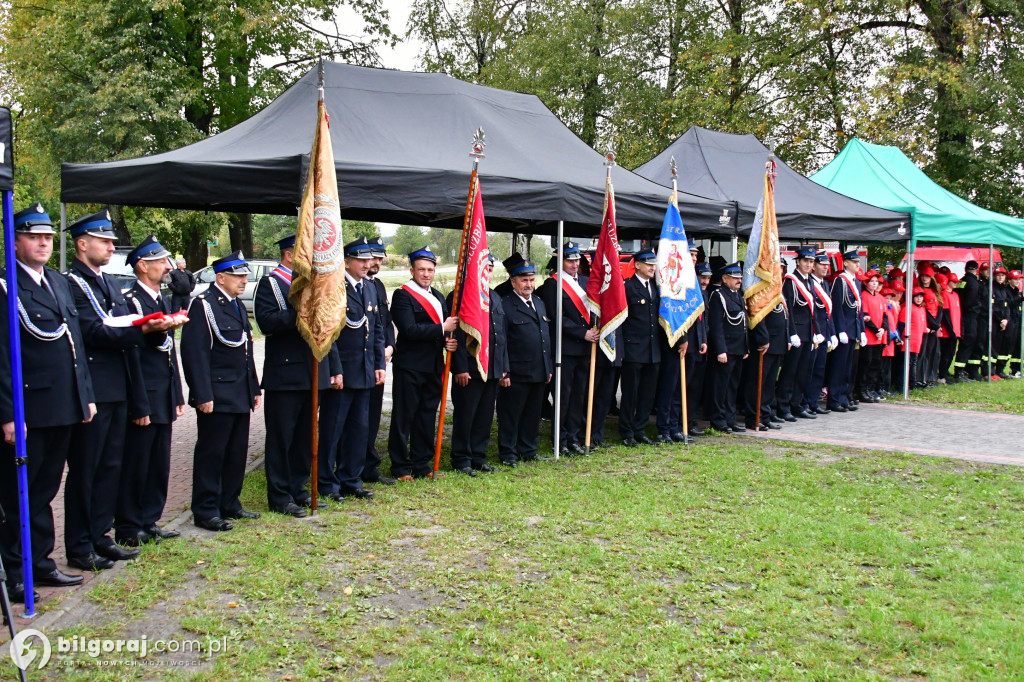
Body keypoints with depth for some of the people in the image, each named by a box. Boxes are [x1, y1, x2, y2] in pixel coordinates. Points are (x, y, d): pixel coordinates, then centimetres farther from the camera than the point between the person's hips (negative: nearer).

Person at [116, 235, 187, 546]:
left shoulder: (162, 300, 14)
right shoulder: (130, 301, -13)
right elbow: (131, 356, -17)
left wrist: (178, 396, 15)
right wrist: (140, 406, -18)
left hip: (164, 400, 9)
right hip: (143, 400, -8)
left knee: (159, 464, 13)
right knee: (135, 465, 1)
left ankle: (150, 522, 24)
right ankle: (128, 528, 12)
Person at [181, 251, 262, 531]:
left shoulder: (237, 305, 17)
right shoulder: (203, 305, -11)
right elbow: (194, 353, -17)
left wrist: (254, 388, 18)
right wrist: (203, 395, -21)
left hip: (240, 396, 9)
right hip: (217, 397, -9)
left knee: (236, 453, 13)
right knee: (211, 454, -1)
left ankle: (230, 504, 24)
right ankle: (205, 511, 8)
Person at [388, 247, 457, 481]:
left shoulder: (437, 296, 17)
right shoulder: (402, 295, -8)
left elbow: (447, 325, 22)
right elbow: (409, 330, -20)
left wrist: (448, 341, 0)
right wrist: (442, 329, -17)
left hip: (434, 366, 7)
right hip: (410, 367, -7)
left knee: (427, 417, 13)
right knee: (404, 418, 0)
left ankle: (422, 464, 22)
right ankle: (401, 468, 9)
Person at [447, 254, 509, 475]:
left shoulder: (495, 298, 17)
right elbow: (456, 336, -12)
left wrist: (504, 369, 14)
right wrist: (460, 368, -17)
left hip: (493, 371, 7)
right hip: (469, 371, -7)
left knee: (485, 417, 11)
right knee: (464, 416, 2)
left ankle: (478, 458, 21)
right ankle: (461, 460, 11)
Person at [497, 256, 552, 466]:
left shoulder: (539, 303, 17)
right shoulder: (504, 305, -8)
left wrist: (548, 367, 17)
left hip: (539, 373, 7)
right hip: (516, 374, -7)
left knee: (533, 414, 14)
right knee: (511, 415, 2)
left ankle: (529, 450, 25)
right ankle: (508, 453, 12)